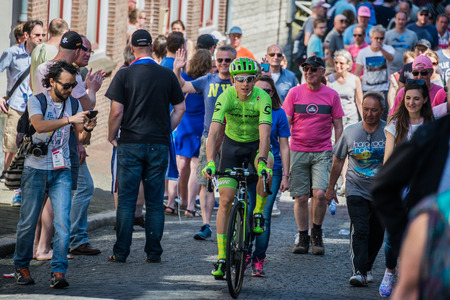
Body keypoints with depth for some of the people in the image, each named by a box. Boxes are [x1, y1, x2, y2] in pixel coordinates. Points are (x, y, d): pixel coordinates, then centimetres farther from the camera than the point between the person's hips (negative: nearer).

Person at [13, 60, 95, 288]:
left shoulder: (73, 104, 7)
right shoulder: (36, 101, -6)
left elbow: (82, 138, 5)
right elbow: (40, 126, -26)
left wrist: (87, 128, -18)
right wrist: (69, 119, -35)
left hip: (61, 171, 3)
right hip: (36, 169, -3)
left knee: (63, 222, -10)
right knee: (28, 222, 3)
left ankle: (58, 271, -9)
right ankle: (21, 267, 21)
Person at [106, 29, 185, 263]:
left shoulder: (124, 75, -5)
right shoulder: (167, 75, 3)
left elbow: (116, 111, -8)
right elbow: (180, 108, 8)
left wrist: (112, 137, 6)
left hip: (130, 144, -2)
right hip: (159, 144, 2)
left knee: (127, 200, 2)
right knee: (155, 202, 7)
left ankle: (121, 252, 2)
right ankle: (153, 252, 8)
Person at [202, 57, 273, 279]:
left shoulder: (262, 98, -26)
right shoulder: (226, 97, -24)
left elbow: (264, 133, -36)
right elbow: (214, 132, -32)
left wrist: (262, 160, -52)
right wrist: (210, 162, -45)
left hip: (256, 145, -1)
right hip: (232, 144, 1)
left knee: (266, 169, -36)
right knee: (226, 200, -8)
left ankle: (258, 214, -10)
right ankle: (221, 258, -3)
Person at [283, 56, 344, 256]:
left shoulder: (331, 95, 2)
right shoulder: (294, 93, 2)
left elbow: (338, 126, 8)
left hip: (322, 152, -1)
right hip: (298, 152, 1)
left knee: (319, 193, -15)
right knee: (301, 197, 1)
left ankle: (316, 234, 6)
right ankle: (303, 238, 14)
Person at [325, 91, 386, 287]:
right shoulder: (350, 132, -2)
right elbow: (338, 161, 10)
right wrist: (331, 188, 13)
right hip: (356, 189, -1)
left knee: (377, 234, 11)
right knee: (359, 230, -16)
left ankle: (367, 267, 31)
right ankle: (359, 271, -21)